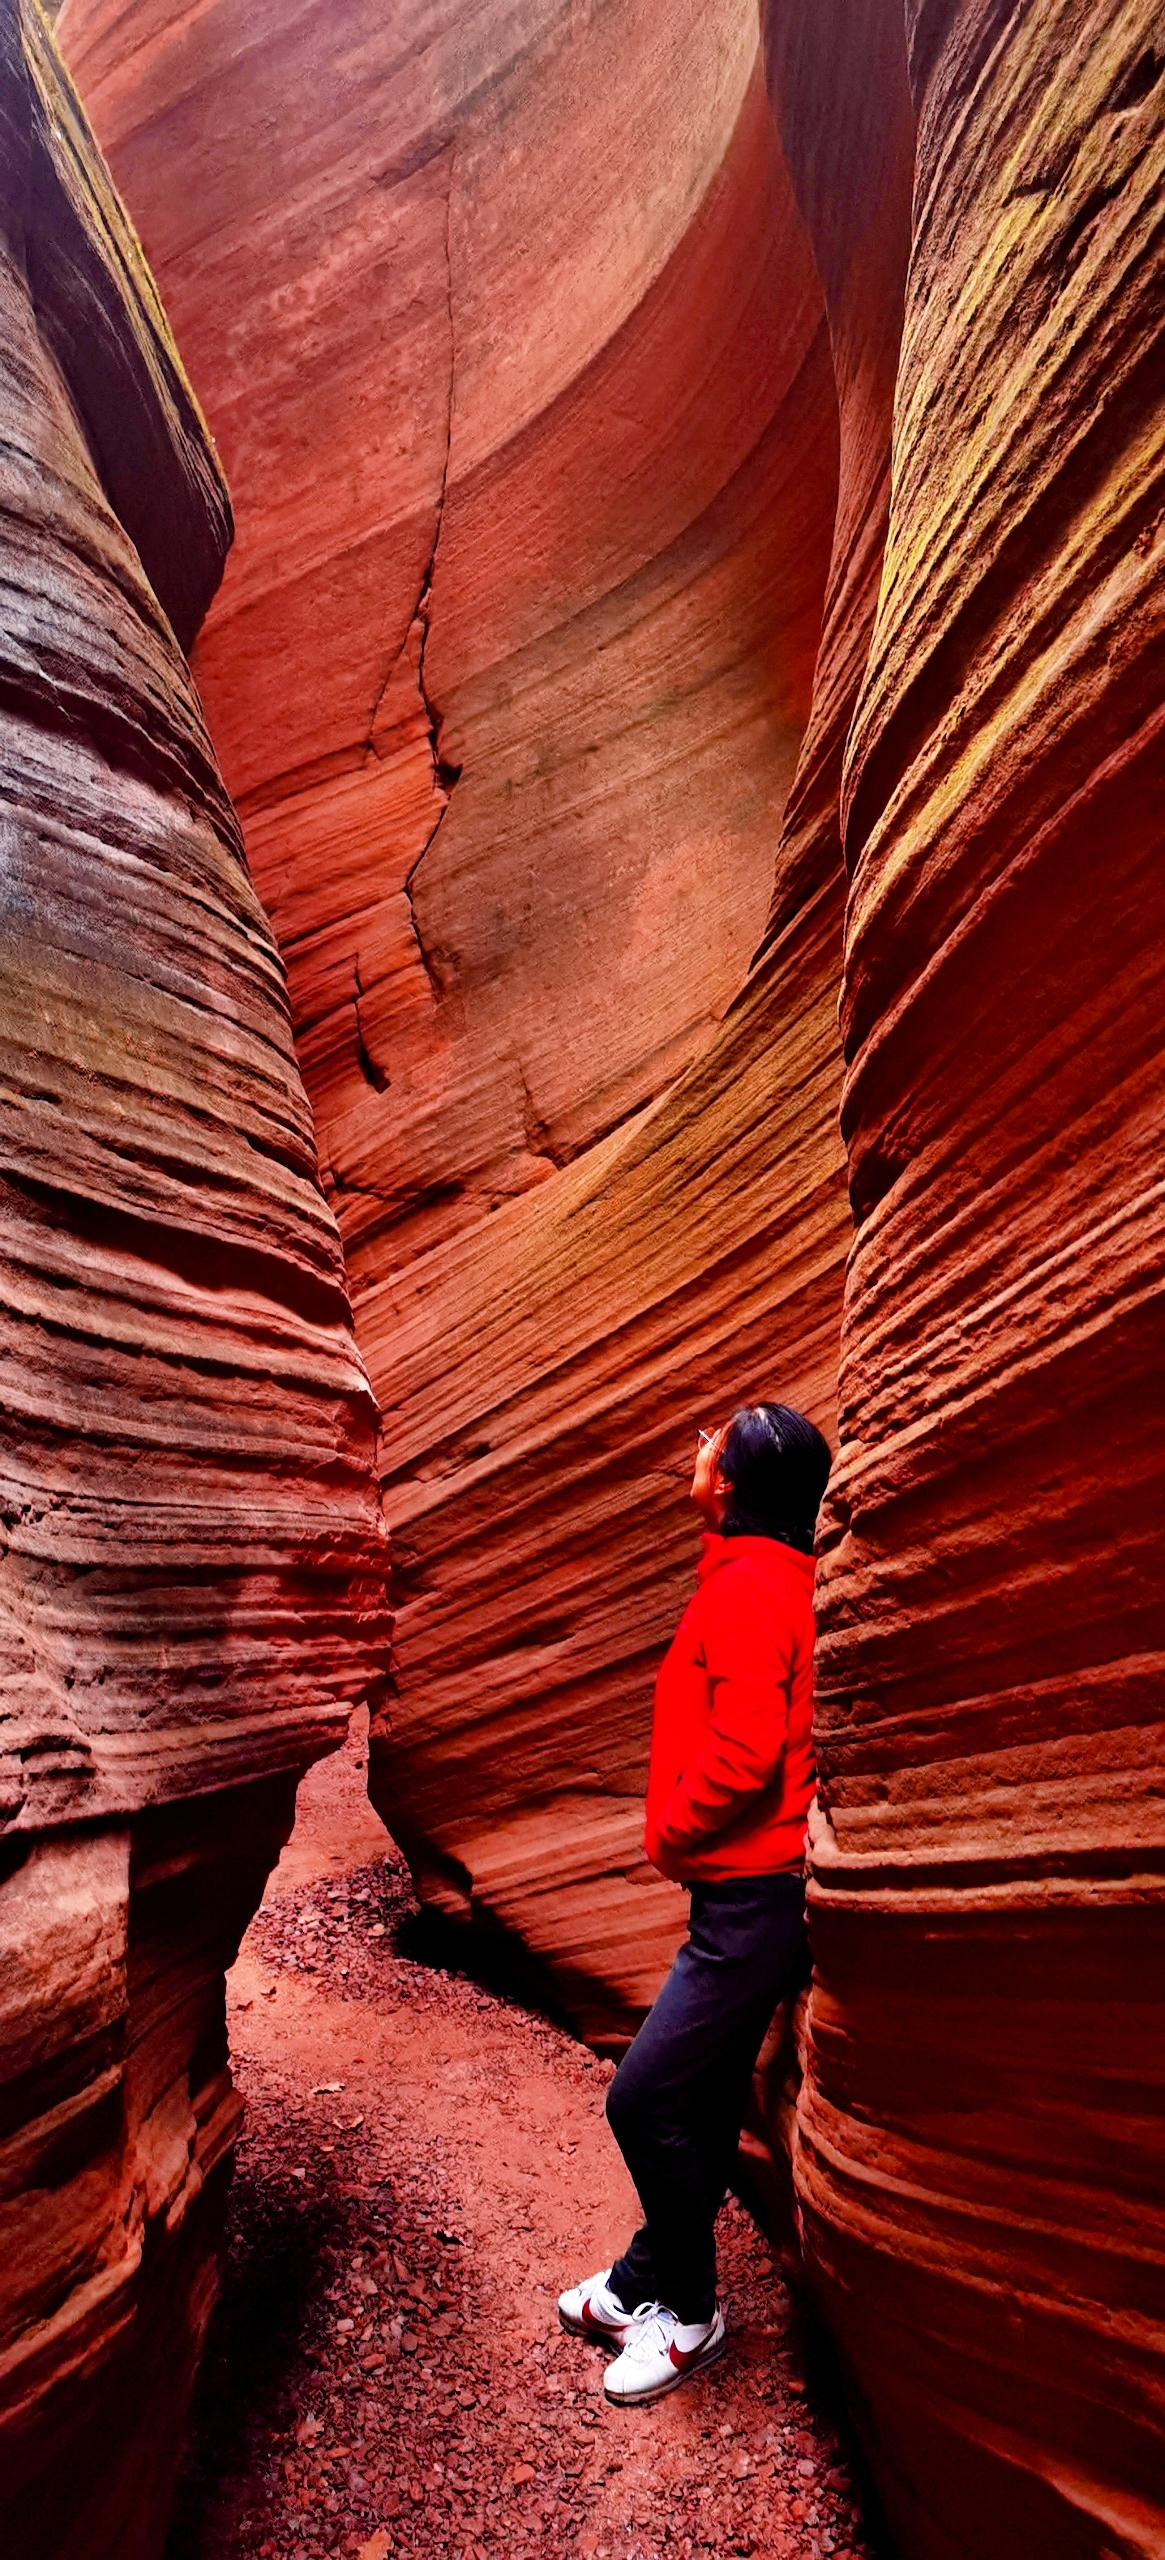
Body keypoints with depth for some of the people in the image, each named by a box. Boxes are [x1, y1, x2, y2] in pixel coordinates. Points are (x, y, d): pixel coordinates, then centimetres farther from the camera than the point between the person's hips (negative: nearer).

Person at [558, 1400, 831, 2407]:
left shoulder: (748, 1588, -20)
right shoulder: (771, 1577, 11)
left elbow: (743, 1751, -27)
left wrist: (670, 1835, -10)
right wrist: (684, 1837, 14)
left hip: (752, 1897, -10)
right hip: (753, 1887, 10)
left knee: (646, 2101, -1)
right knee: (705, 2100, 19)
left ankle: (687, 2312, 18)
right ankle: (643, 2283, 34)